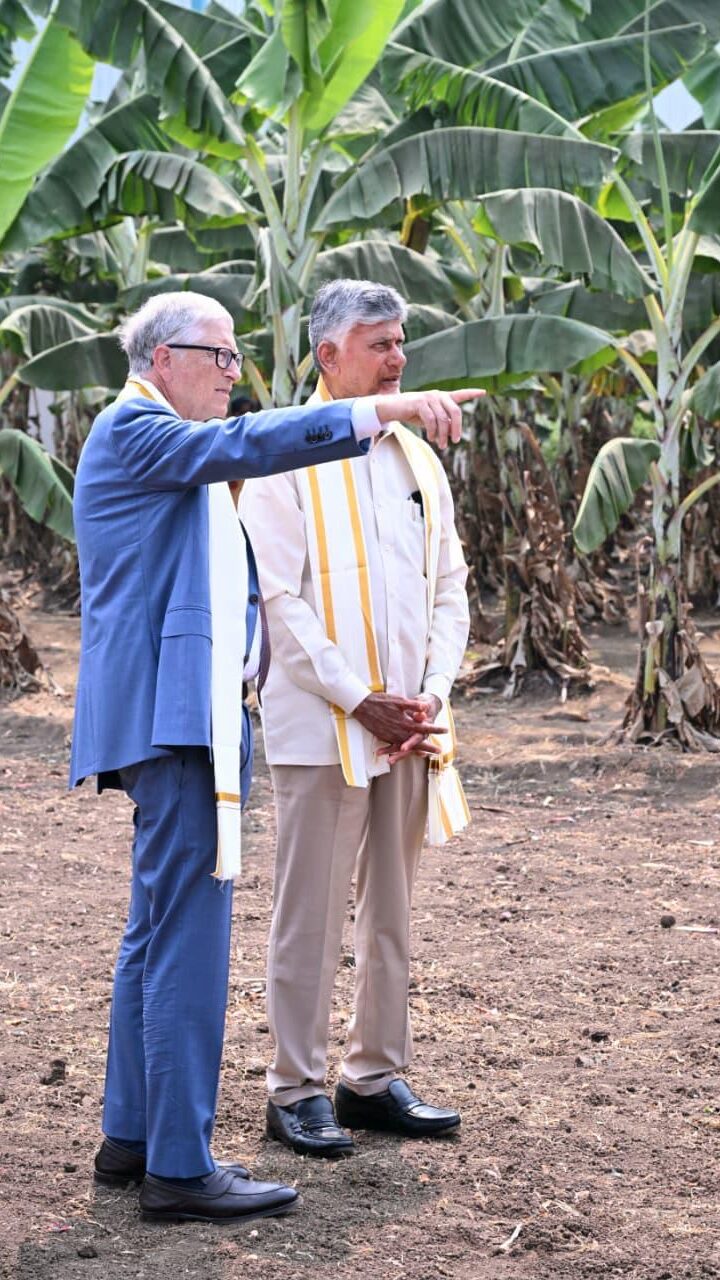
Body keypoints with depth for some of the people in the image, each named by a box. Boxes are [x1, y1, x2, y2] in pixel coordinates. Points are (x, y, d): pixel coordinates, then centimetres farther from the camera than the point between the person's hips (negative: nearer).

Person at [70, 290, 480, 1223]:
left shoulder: (180, 452, 23)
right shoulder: (132, 429, -8)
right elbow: (249, 445, -22)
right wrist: (385, 410, -24)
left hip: (192, 716, 11)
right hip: (167, 714, -11)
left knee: (159, 928, 14)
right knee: (189, 933, -11)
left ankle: (131, 1137, 21)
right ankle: (180, 1167, -8)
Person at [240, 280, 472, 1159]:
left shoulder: (417, 460, 13)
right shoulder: (287, 460, -6)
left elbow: (449, 586, 14)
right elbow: (279, 598, -11)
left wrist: (432, 694, 0)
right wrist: (359, 700, -14)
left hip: (409, 725, 6)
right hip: (321, 725, -6)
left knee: (392, 910, 11)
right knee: (309, 915, 0)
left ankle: (375, 1078, 21)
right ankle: (296, 1091, 8)